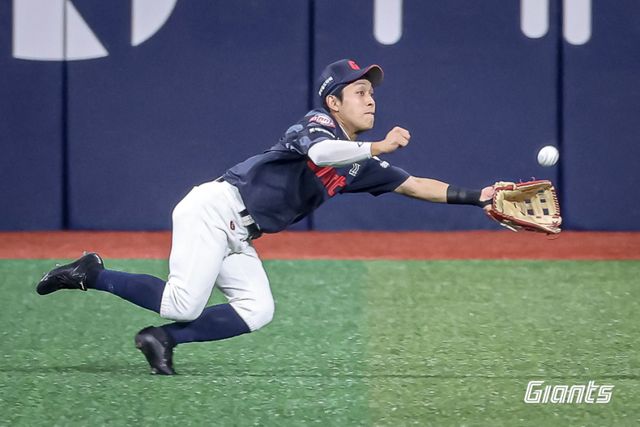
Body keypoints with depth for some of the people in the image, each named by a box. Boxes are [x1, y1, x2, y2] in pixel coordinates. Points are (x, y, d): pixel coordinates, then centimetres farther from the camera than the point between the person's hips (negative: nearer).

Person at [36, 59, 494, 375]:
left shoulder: (359, 165, 14)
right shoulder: (317, 124, -9)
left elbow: (414, 185, 14)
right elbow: (321, 152, -33)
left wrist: (477, 196, 7)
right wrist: (380, 147, -26)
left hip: (238, 239, 9)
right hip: (215, 207, -9)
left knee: (257, 311, -7)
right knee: (184, 306, -20)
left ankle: (162, 338, 0)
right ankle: (92, 274, -3)